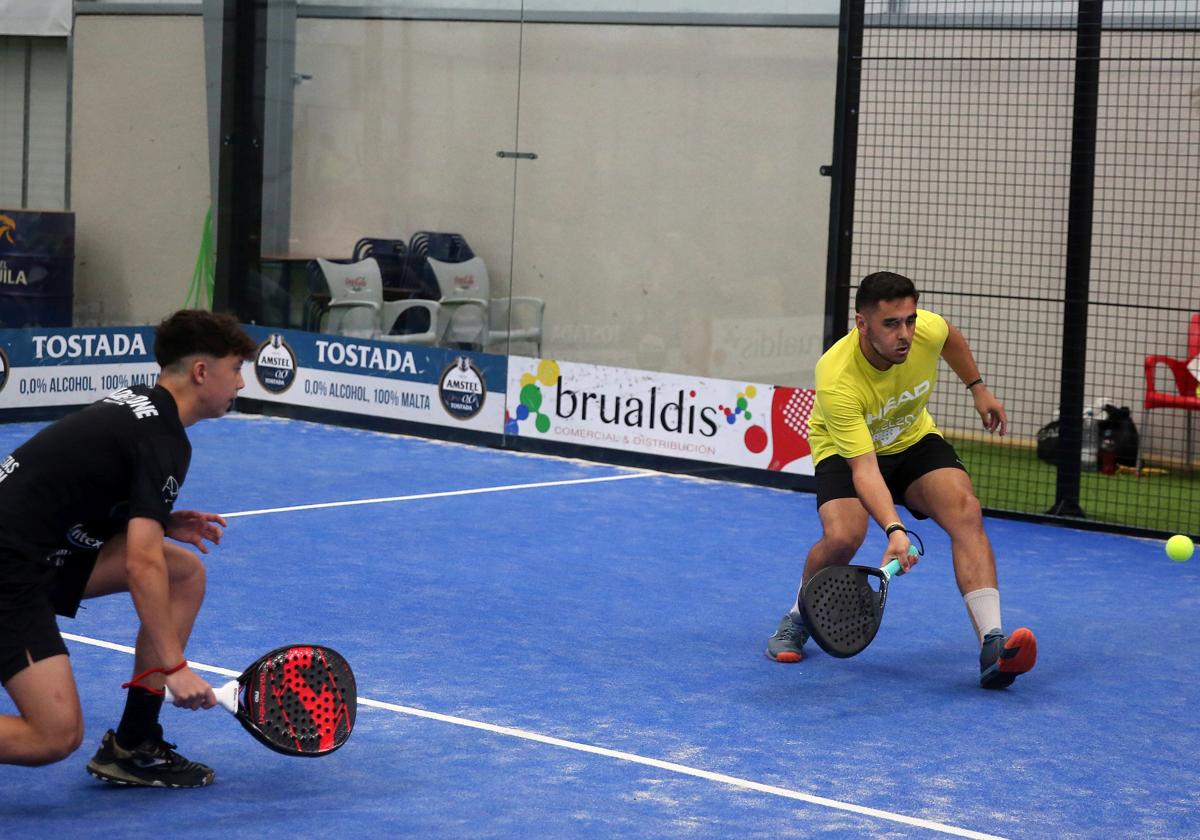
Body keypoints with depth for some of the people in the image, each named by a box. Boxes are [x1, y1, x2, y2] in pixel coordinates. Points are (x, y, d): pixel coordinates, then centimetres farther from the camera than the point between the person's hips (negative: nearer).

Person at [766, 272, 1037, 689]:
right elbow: (864, 468, -42)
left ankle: (992, 645, -30)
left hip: (913, 439, 4)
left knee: (966, 511, -23)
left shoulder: (927, 328, -25)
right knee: (843, 535, -30)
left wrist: (978, 388, 9)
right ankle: (797, 620, 2)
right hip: (845, 447, -4)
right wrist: (894, 530, -53)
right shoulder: (837, 381, -38)